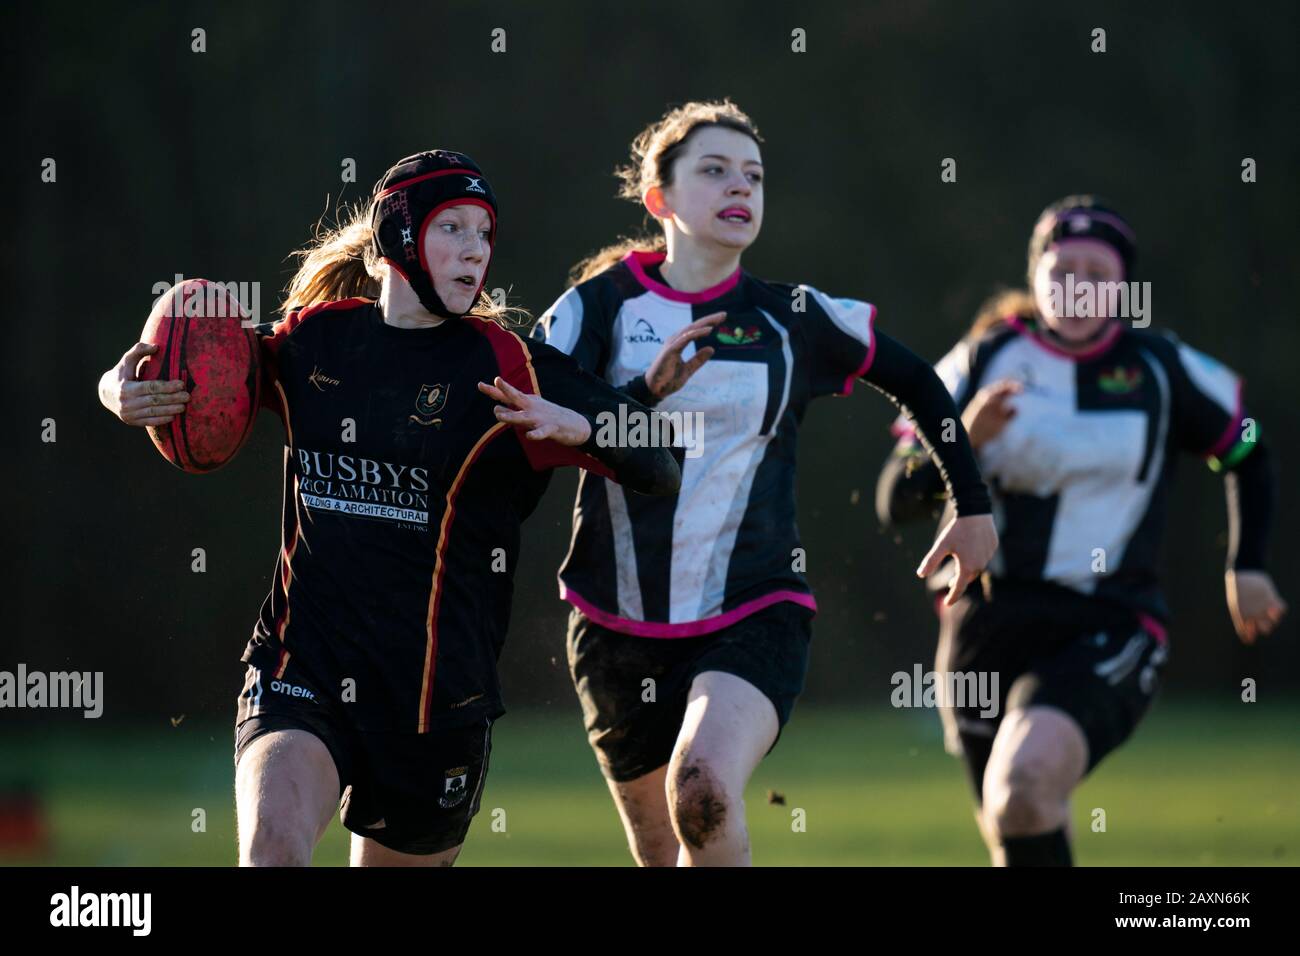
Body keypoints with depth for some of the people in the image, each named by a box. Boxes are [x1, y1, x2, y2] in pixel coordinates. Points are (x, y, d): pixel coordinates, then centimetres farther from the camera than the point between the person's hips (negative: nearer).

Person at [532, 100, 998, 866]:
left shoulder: (795, 318, 1)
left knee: (703, 790, -30)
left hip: (754, 617, -2)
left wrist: (974, 507, 17)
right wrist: (647, 392, -28)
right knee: (661, 857, 11)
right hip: (619, 626, 2)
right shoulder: (598, 305, -2)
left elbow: (917, 384, 16)